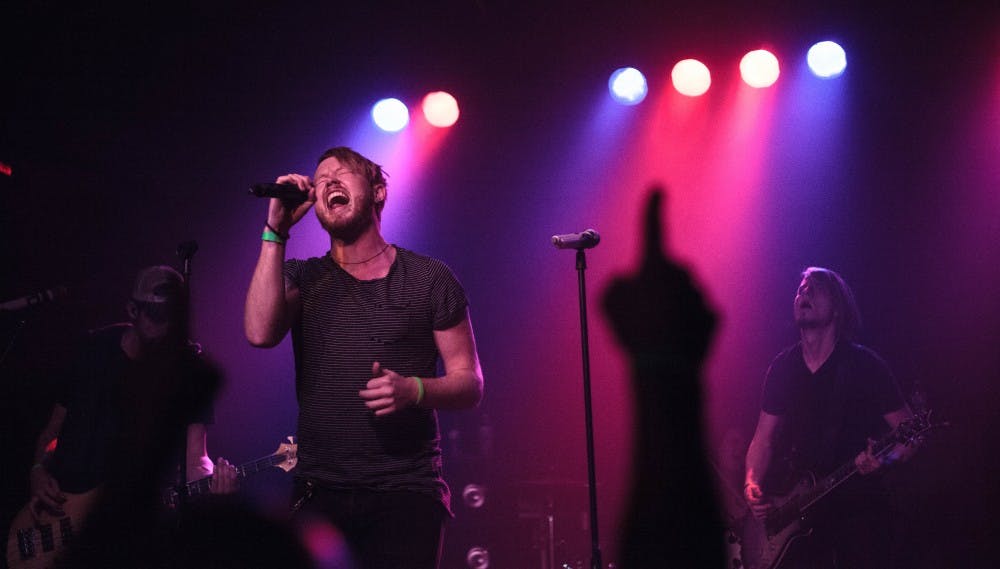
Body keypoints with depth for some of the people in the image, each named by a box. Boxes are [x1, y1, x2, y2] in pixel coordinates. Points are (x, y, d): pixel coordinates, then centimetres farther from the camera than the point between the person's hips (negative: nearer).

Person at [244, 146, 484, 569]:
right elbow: (260, 332, -10)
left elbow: (470, 383, 5)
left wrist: (414, 390, -16)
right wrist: (276, 231, -8)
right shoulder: (302, 278, 11)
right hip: (319, 493, 1)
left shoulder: (430, 279, 5)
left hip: (407, 491, -1)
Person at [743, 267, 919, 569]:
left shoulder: (864, 365, -5)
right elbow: (764, 439, 11)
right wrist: (752, 483, -6)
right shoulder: (783, 367, 7)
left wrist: (885, 458, -24)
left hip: (857, 504, -3)